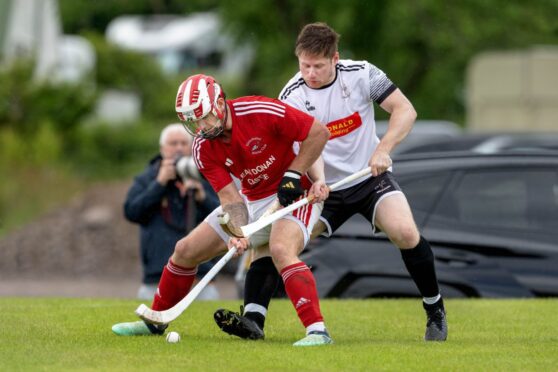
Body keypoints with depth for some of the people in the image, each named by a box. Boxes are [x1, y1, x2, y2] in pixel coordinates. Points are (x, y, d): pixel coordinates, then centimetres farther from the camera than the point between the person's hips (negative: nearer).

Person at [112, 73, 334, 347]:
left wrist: (292, 174, -20)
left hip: (293, 194, -7)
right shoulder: (203, 148, -10)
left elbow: (319, 133, -20)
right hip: (252, 200, 7)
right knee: (186, 250, 7)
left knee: (281, 250, -36)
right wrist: (239, 233, -33)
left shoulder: (260, 112, -27)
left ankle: (317, 331, -37)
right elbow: (230, 196, -14)